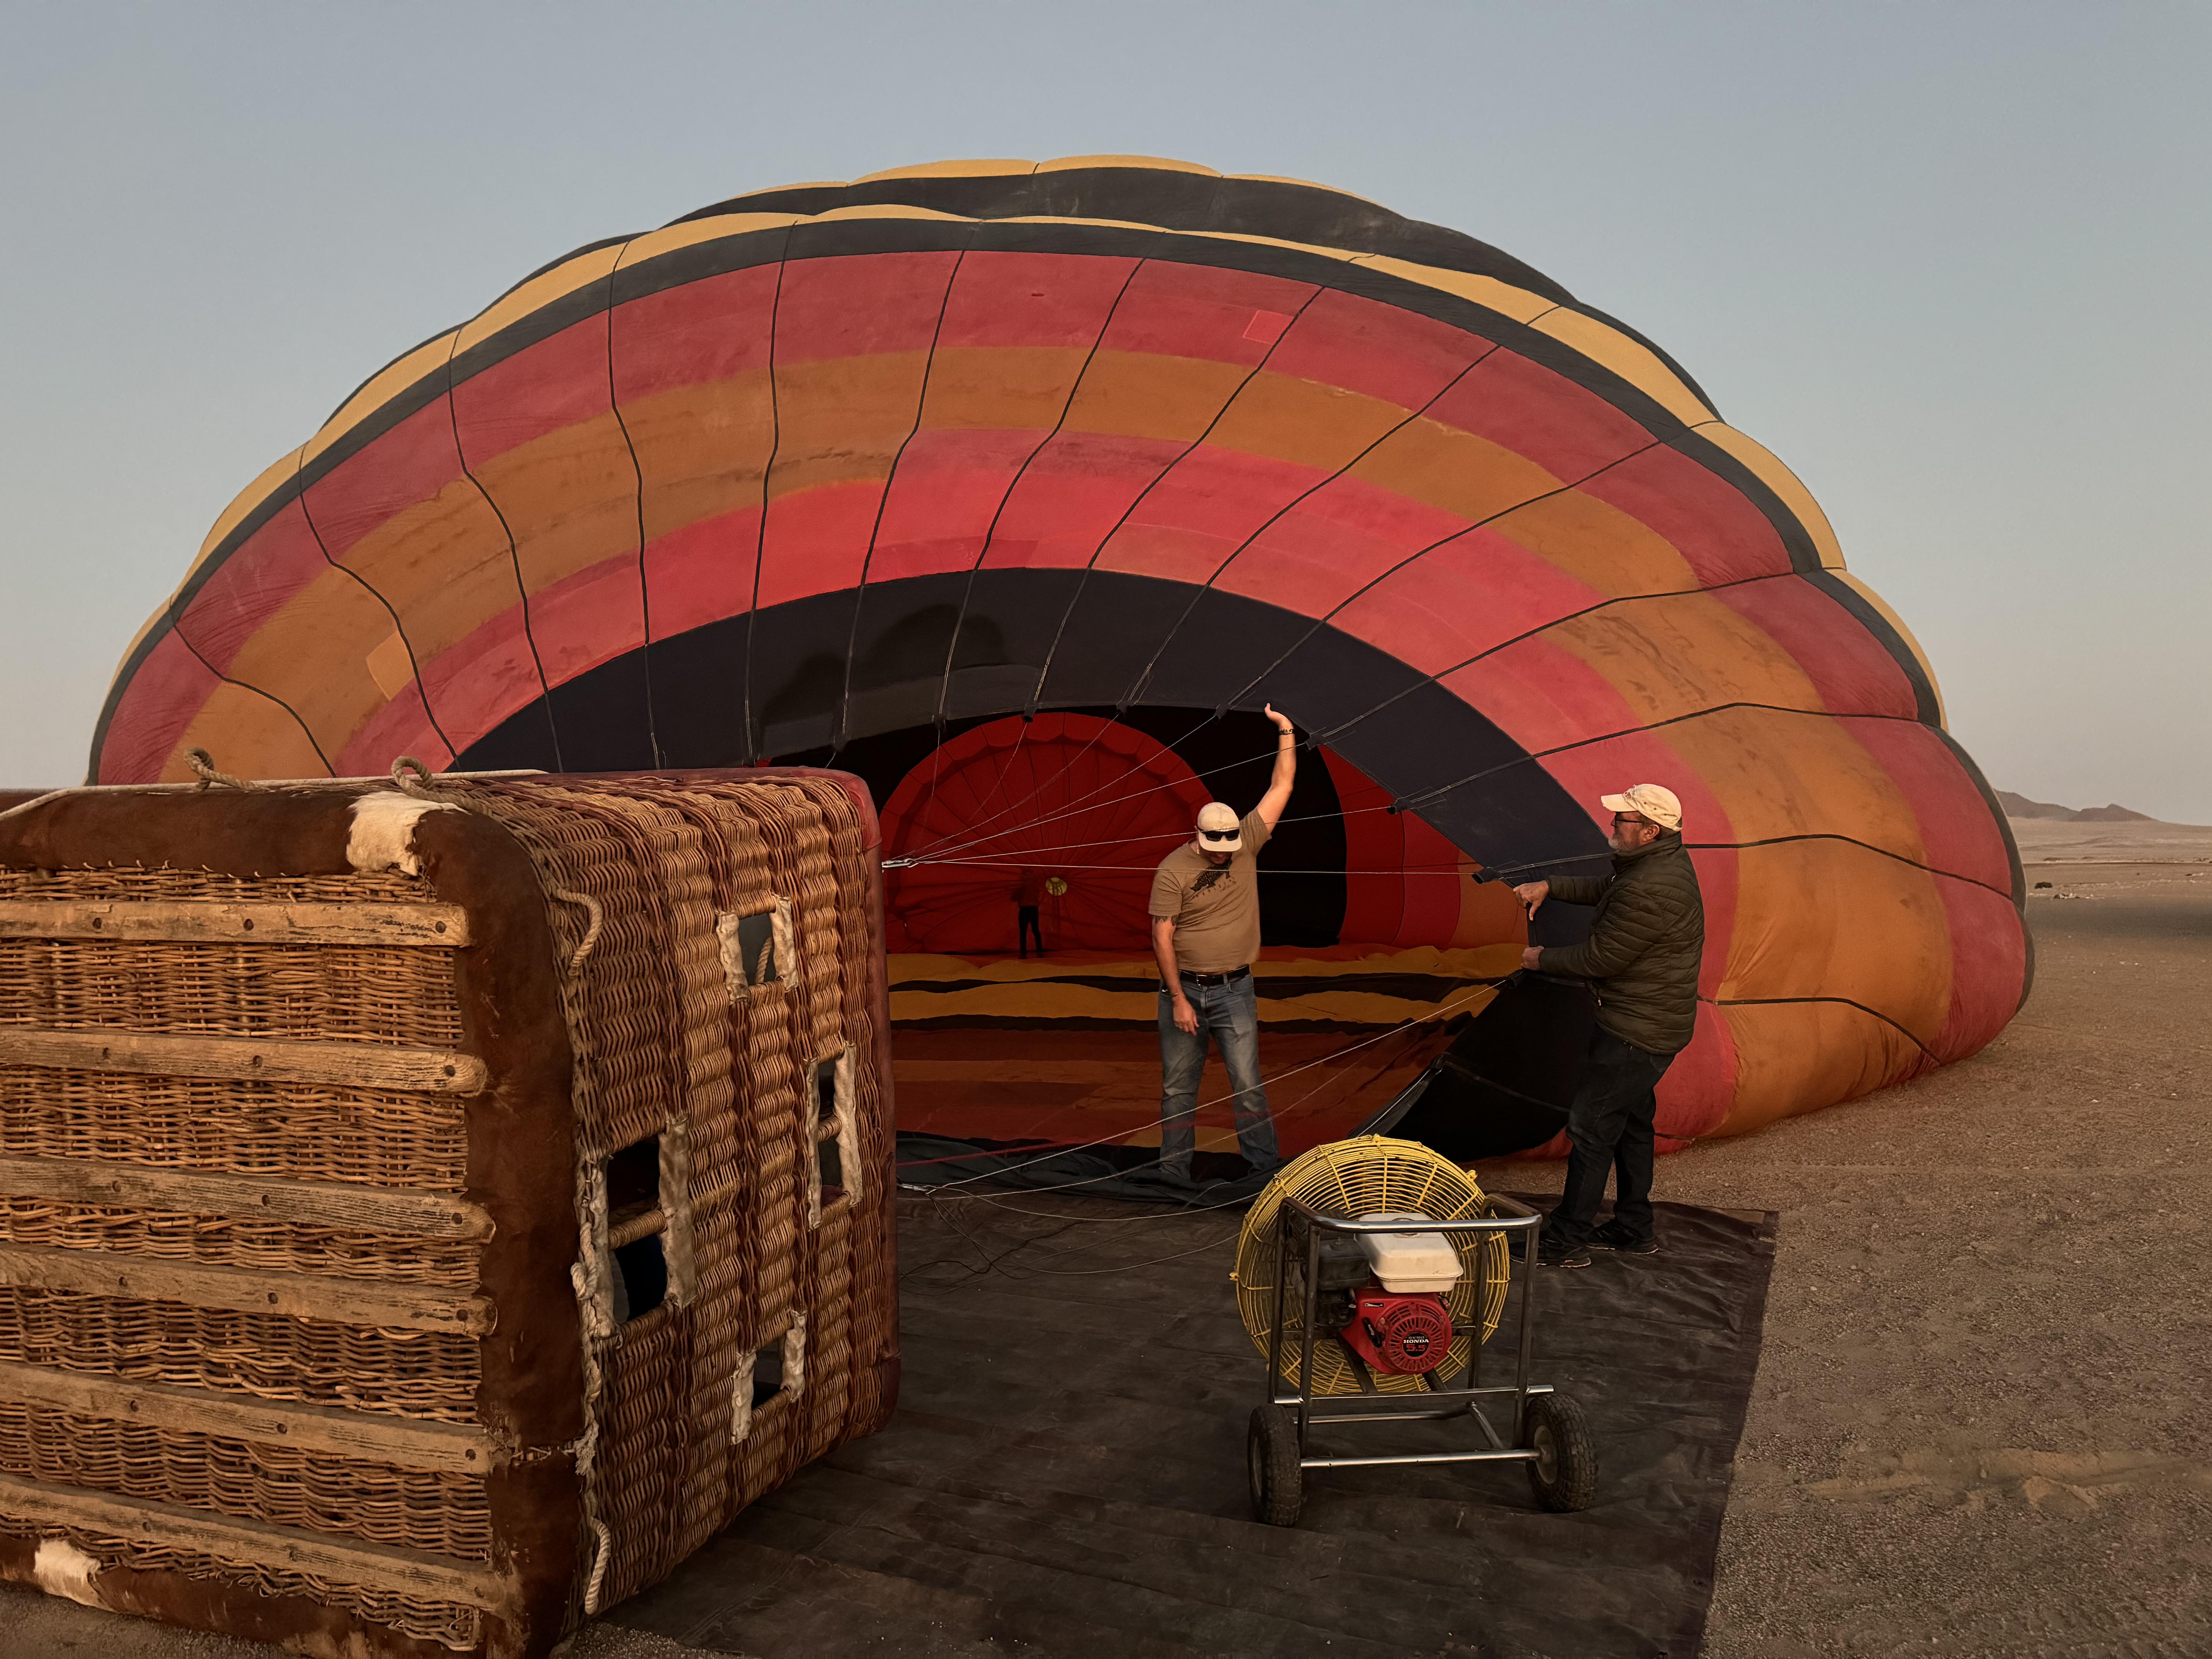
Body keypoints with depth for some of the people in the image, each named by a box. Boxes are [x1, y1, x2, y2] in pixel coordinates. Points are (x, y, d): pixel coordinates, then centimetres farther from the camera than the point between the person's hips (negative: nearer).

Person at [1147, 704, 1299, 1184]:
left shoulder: (1247, 844, -1)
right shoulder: (1173, 870, -11)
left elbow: (1282, 786, 0)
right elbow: (1162, 938, -11)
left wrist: (1286, 732, -7)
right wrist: (1179, 999, -14)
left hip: (1234, 990, 1)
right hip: (1184, 988, -1)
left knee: (1248, 1083, -2)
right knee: (1178, 1087, 8)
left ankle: (1266, 1168, 4)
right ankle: (1174, 1175, 19)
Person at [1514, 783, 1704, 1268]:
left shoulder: (1649, 891, -28)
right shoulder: (1667, 860, 6)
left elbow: (1600, 959, -21)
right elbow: (1606, 888, 23)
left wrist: (1542, 959, -5)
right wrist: (1549, 887, 12)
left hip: (1639, 1032, -11)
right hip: (1655, 1023, 11)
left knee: (1590, 1124, -5)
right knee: (1631, 1122, 20)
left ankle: (1567, 1241, 3)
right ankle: (1634, 1229, 32)